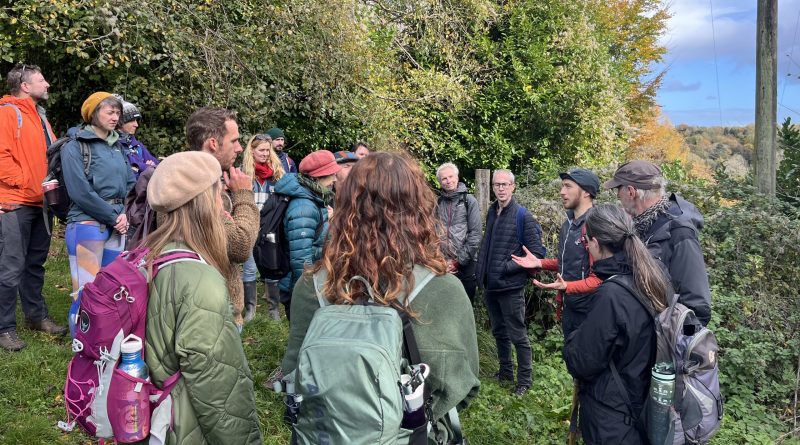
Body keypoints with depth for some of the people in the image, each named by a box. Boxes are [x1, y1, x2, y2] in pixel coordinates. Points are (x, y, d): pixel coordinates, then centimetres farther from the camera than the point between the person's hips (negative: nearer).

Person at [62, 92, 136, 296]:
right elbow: (80, 191, -13)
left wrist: (126, 215, -4)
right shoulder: (75, 146, -5)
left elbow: (131, 184, 13)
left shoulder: (117, 146, 14)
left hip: (117, 226, 6)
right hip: (87, 224, -6)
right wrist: (113, 217, -11)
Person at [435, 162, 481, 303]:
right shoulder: (437, 203, 7)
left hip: (465, 265, -2)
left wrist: (458, 261, -9)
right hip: (443, 267, 2)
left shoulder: (469, 201, -1)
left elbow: (475, 234, -6)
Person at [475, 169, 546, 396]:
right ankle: (505, 371, 35)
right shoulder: (492, 212, 9)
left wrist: (509, 267, -16)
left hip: (511, 286, -7)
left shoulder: (523, 215, -12)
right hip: (490, 285, 7)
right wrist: (481, 274, 11)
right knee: (499, 332, 19)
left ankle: (524, 380, 16)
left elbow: (537, 252, -14)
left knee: (518, 335, 3)